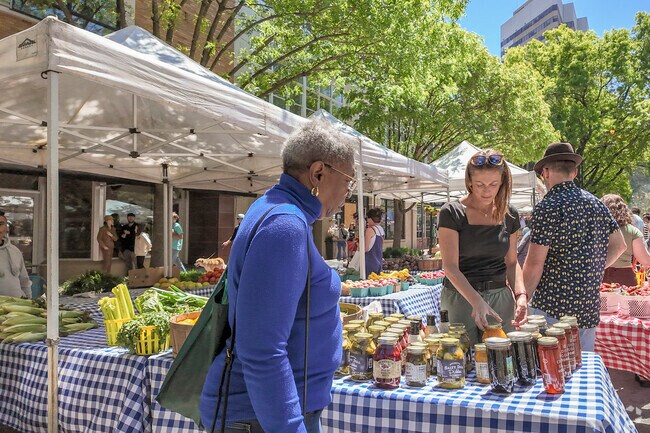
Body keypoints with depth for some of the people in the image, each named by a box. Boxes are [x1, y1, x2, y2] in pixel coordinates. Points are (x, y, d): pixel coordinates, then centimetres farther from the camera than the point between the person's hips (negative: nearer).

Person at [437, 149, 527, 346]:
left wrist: (520, 294, -5)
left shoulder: (510, 215, 6)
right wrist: (477, 301, -25)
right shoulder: (452, 213, -9)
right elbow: (450, 267, -14)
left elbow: (511, 263, 12)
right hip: (459, 298, -3)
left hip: (500, 298, 4)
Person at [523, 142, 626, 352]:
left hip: (552, 309, -7)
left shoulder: (547, 208, -15)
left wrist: (524, 298, -3)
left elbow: (534, 264, -17)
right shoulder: (596, 203, 8)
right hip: (589, 309, 7)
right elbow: (619, 245, 18)